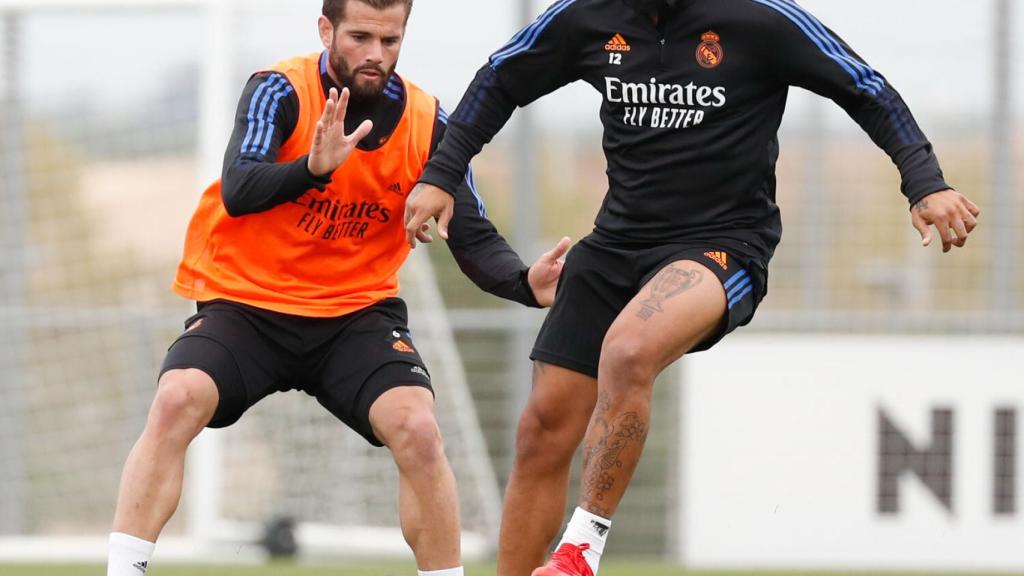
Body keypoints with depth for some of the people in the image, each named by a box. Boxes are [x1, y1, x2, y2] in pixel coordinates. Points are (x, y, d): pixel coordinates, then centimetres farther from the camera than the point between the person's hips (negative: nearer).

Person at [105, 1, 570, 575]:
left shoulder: (427, 124, -3)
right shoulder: (281, 93, -11)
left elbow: (474, 240, -3)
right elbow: (237, 193, -26)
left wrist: (527, 284, -23)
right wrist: (314, 167, -44)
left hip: (357, 312, 2)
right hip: (243, 302, -2)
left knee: (418, 428, -23)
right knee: (177, 400, -27)